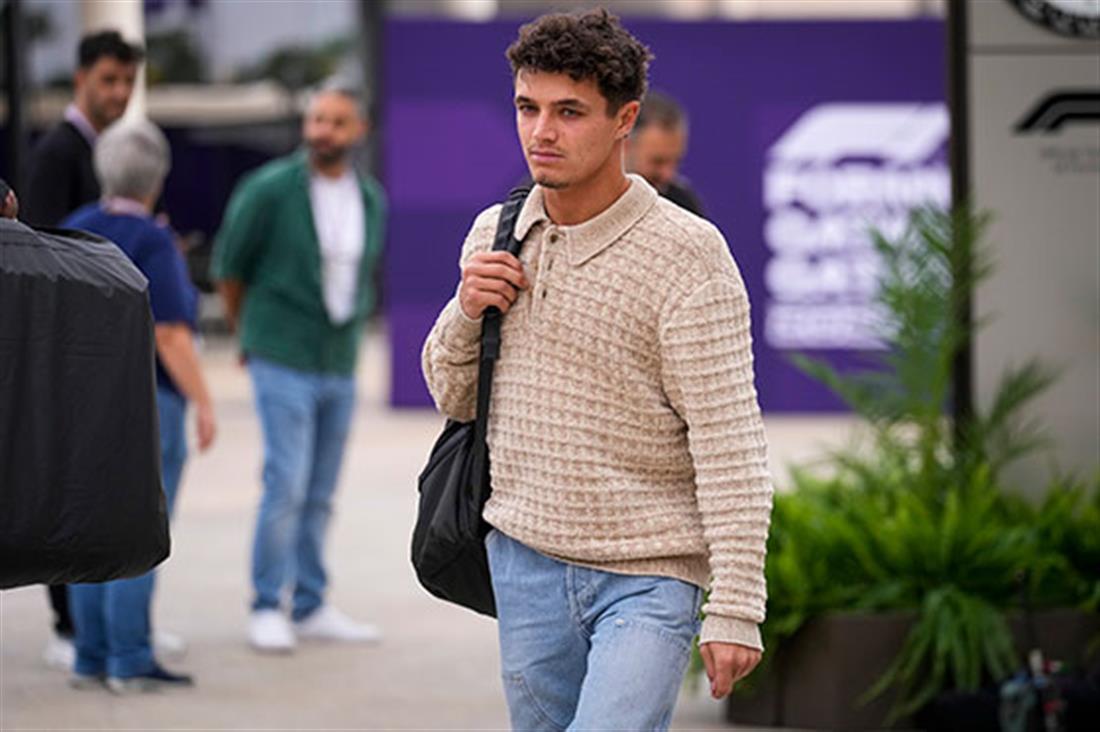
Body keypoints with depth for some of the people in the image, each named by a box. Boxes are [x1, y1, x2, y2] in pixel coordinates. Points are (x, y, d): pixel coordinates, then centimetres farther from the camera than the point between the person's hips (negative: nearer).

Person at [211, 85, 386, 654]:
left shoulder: (371, 201, 6)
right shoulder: (269, 190, -10)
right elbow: (229, 267, 2)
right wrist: (249, 334, 13)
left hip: (339, 365, 5)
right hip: (283, 365, -5)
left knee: (320, 495, 8)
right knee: (286, 486, -11)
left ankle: (311, 607, 15)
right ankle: (266, 610, -3)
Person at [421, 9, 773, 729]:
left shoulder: (687, 253, -11)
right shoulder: (494, 237, 7)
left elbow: (729, 444, -14)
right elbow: (455, 398, 19)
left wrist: (735, 608, -19)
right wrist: (466, 312, -3)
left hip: (647, 579, -6)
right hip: (525, 561, 6)